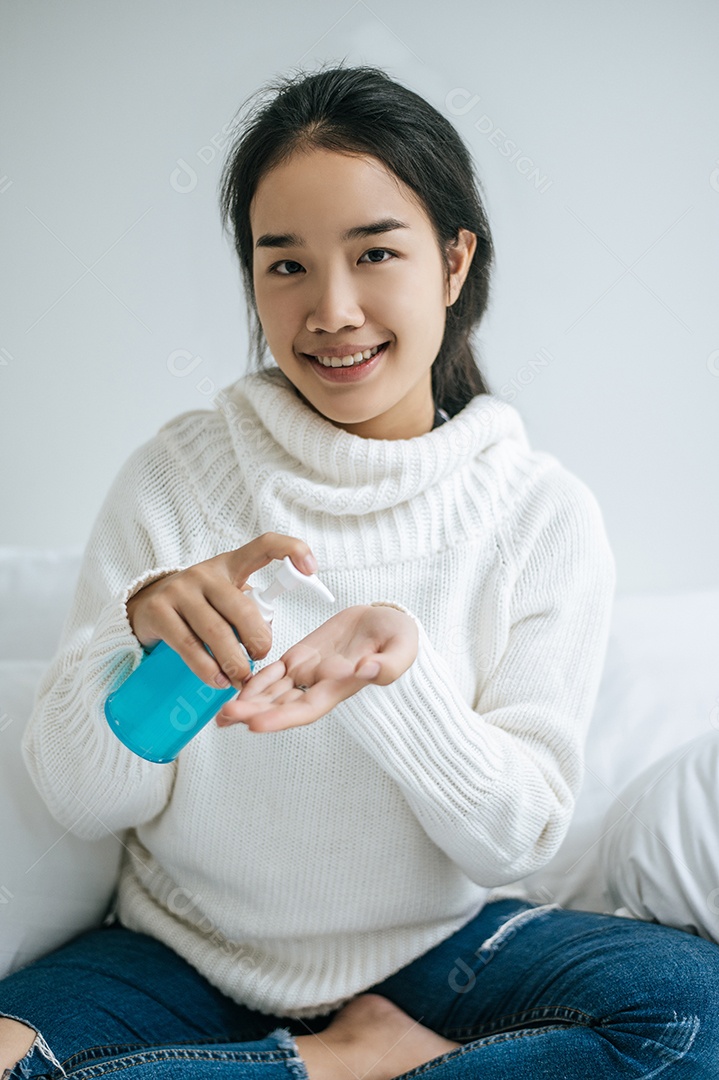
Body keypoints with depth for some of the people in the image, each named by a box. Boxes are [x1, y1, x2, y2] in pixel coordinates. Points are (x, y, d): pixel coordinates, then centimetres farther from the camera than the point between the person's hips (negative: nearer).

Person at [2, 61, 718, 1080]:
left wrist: (396, 671, -29)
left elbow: (516, 839, -9)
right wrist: (136, 632, -28)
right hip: (185, 950, 0)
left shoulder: (544, 514, -7)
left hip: (434, 950, 1)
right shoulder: (174, 475, -6)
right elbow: (83, 801, -7)